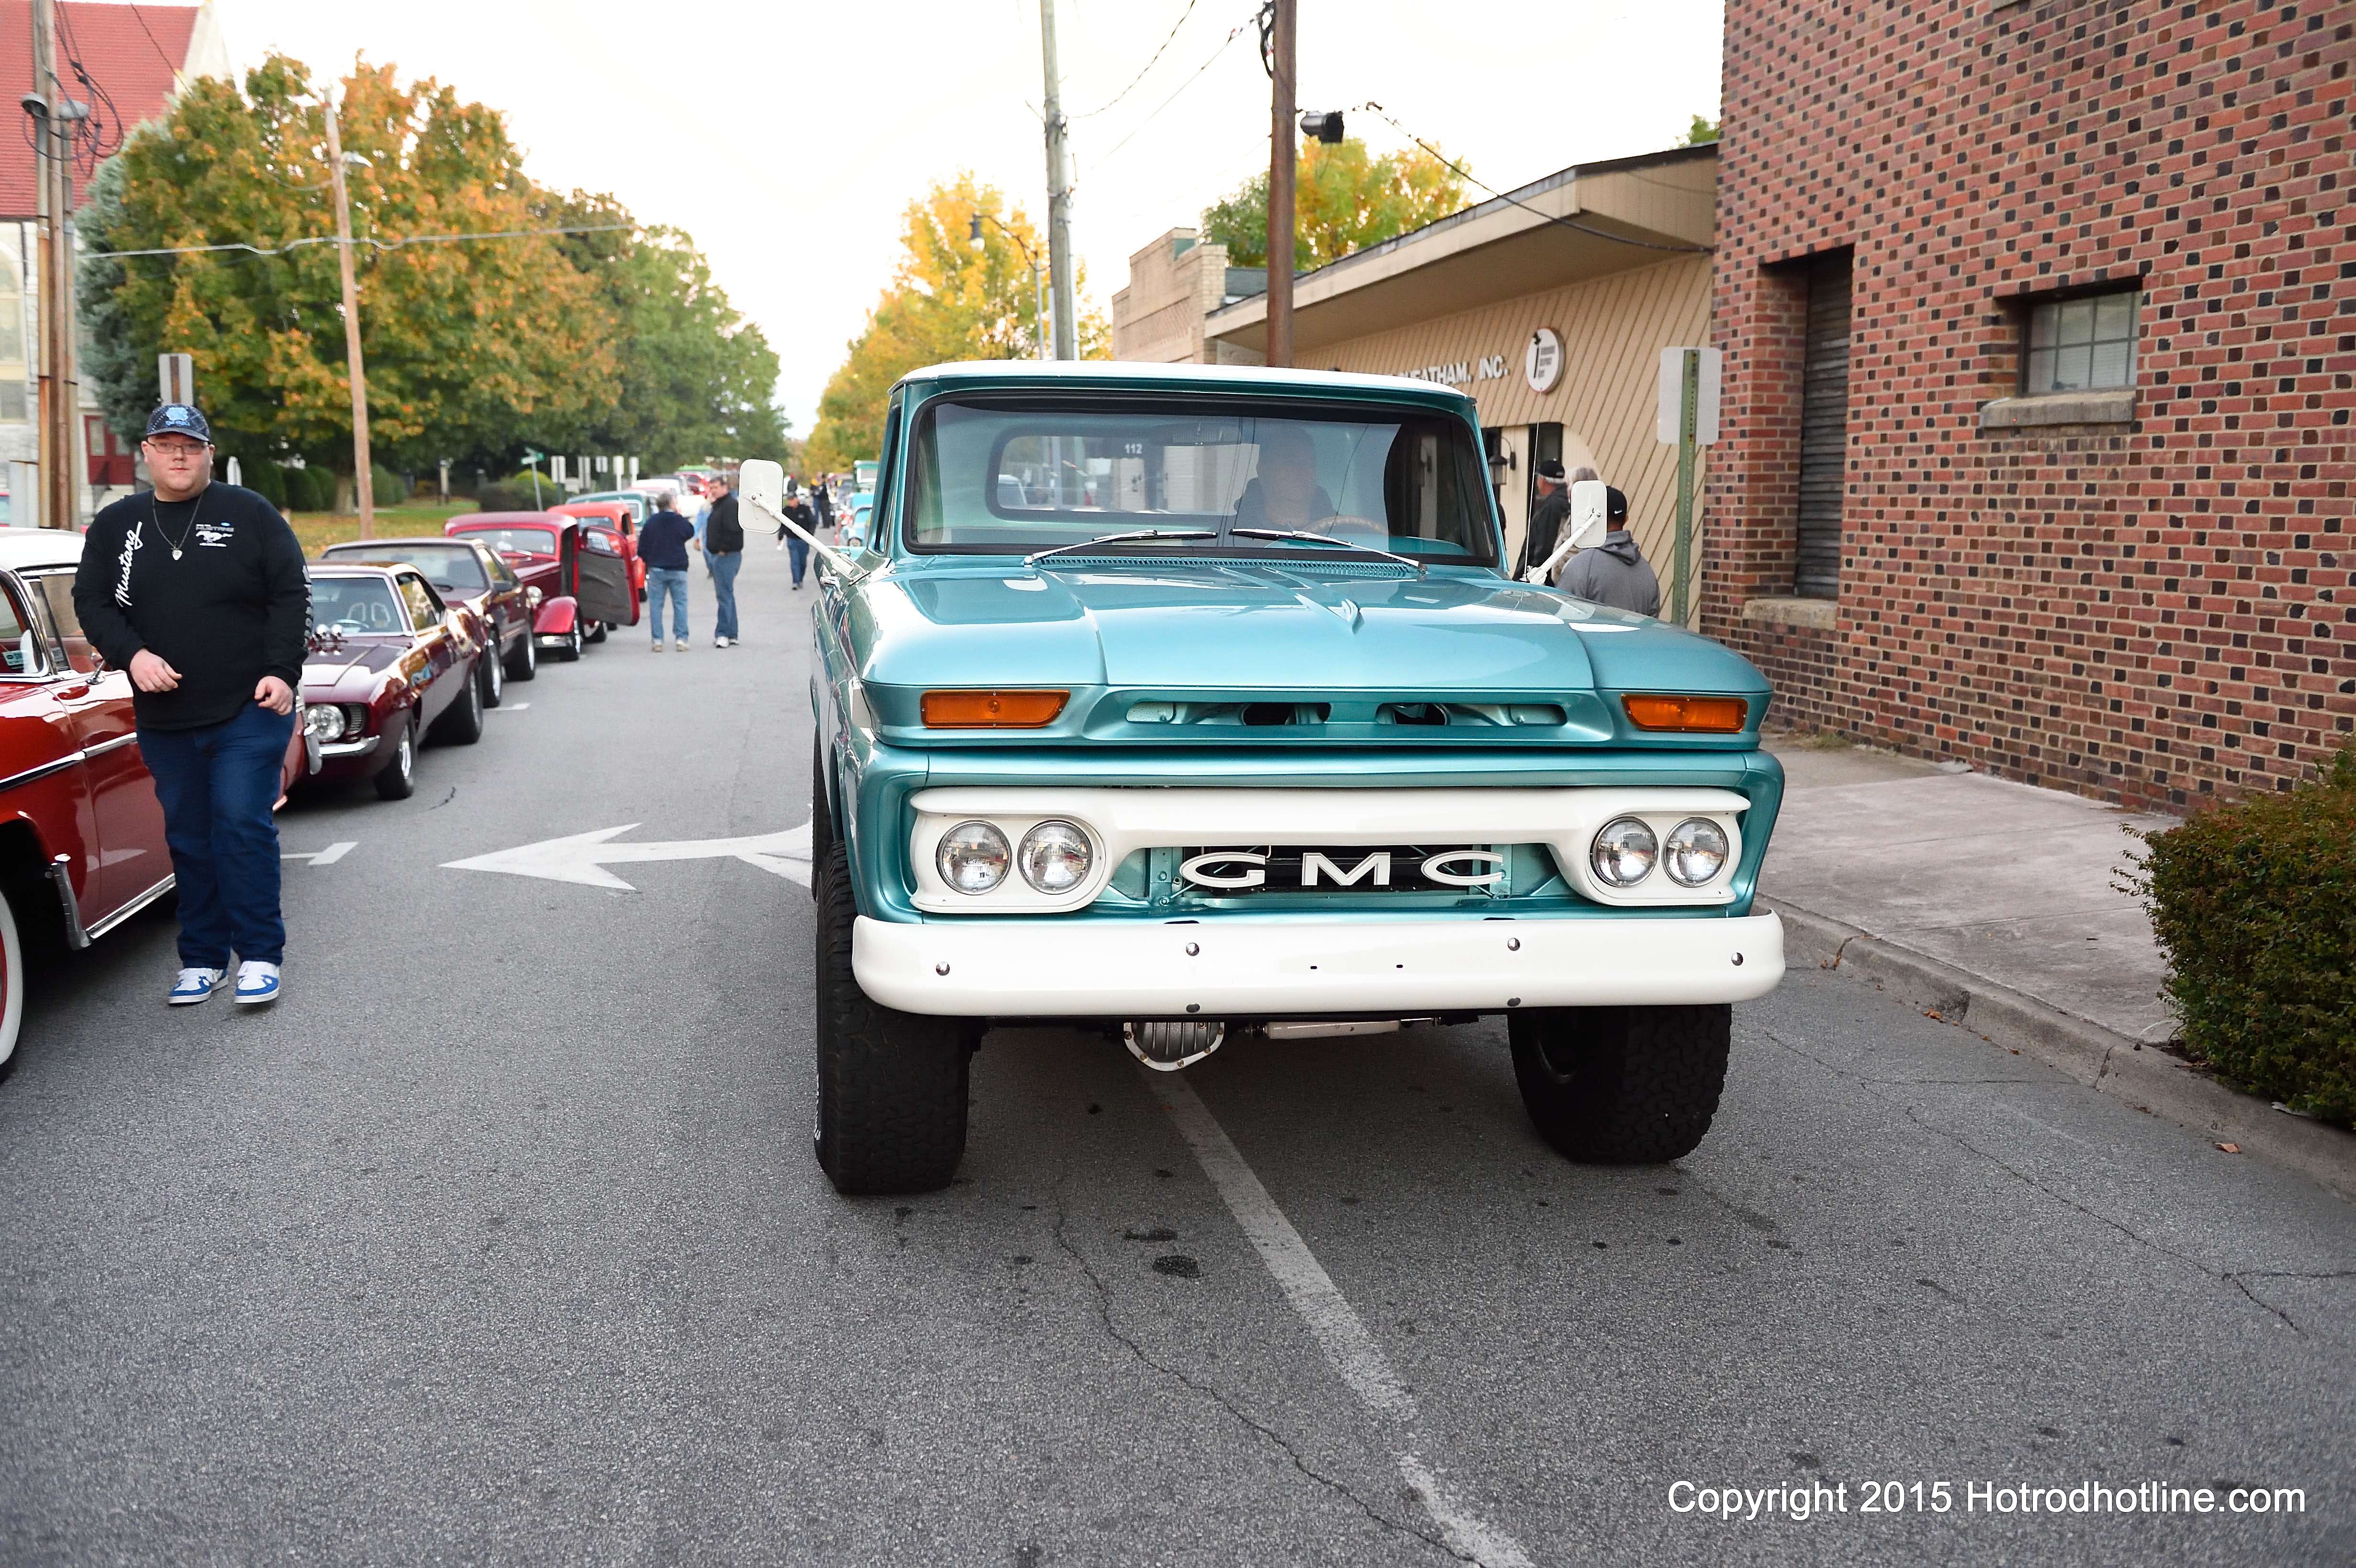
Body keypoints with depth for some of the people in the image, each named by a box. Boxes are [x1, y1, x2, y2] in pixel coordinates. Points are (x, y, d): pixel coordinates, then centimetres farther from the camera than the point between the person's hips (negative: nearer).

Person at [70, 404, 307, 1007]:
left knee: (243, 826, -8)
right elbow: (92, 602, 6)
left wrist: (282, 672, -12)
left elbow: (291, 596, -2)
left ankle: (260, 956, 1)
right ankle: (202, 959, 19)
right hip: (164, 719, 4)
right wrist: (132, 655, -11)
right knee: (188, 838, 9)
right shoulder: (116, 525, 9)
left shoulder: (249, 514, 1)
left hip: (250, 711, -4)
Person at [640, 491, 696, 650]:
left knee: (655, 605, 4)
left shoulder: (651, 522, -2)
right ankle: (681, 639, -2)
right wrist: (679, 515, 17)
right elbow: (690, 533, 17)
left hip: (656, 569, 1)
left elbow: (642, 548, 0)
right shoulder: (680, 521, -5)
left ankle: (657, 640, -1)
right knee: (680, 603, 5)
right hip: (678, 569, -1)